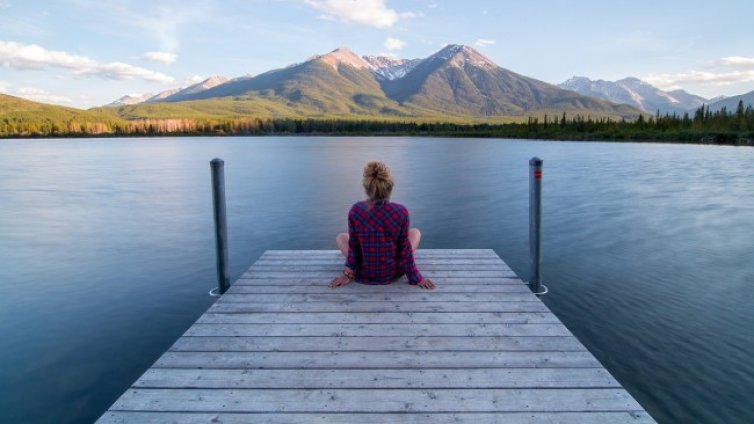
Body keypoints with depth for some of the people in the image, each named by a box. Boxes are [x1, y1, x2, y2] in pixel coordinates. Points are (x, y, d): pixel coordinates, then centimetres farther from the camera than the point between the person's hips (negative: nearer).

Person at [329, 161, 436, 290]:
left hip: (363, 275, 1)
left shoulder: (355, 211, -20)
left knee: (340, 237, 27)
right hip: (392, 273, -1)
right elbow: (405, 249, -12)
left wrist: (348, 274, 7)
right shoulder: (401, 212, -21)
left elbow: (353, 246, -9)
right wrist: (416, 278, 2)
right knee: (415, 232, 22)